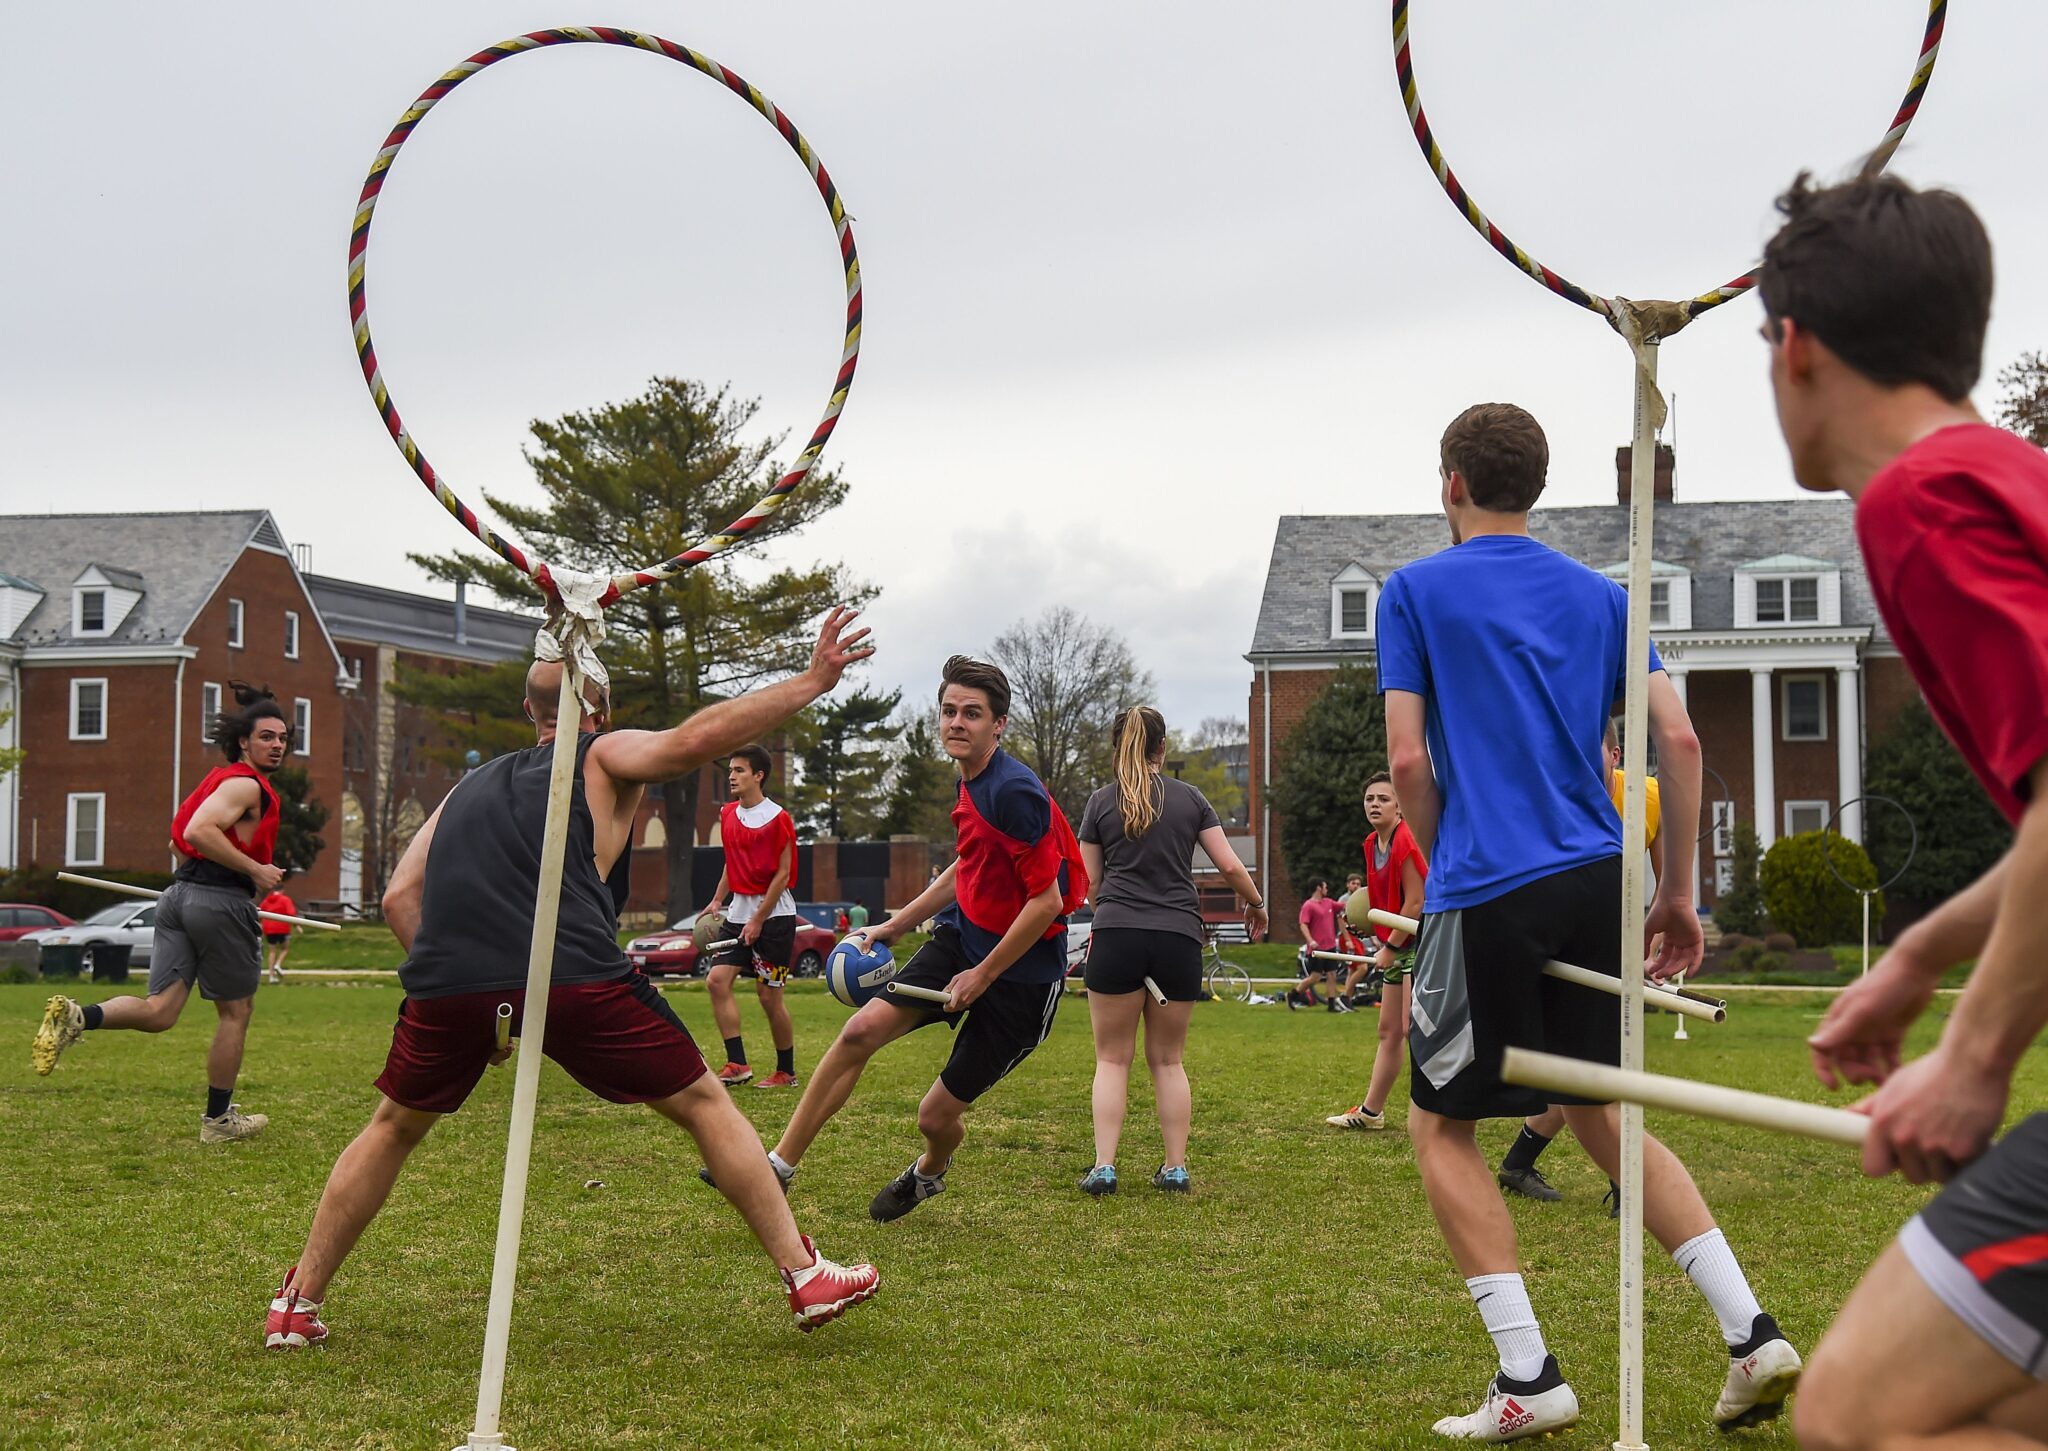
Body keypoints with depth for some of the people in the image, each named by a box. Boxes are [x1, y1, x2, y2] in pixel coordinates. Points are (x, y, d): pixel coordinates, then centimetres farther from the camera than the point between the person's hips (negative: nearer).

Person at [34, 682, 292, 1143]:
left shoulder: (223, 779, 22)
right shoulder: (246, 785, -9)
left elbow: (182, 839, 30)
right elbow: (198, 831, -25)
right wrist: (256, 871, -19)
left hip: (180, 895, 8)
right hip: (221, 902, -8)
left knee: (159, 1011, 0)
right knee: (236, 1011, 9)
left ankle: (77, 1017, -24)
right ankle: (218, 1119, 18)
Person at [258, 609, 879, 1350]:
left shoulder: (472, 785, 31)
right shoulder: (605, 758, 18)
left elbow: (400, 896, 22)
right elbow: (692, 739, -3)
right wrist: (809, 683, 2)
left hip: (447, 981, 4)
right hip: (573, 976, -4)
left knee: (393, 1128, 28)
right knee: (706, 1107, 13)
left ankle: (297, 1304, 27)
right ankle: (807, 1279, 13)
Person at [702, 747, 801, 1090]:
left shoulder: (777, 818, -11)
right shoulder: (727, 814, 10)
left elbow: (783, 873, -12)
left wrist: (758, 920, -14)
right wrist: (717, 901, 10)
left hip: (773, 915, -7)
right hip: (737, 913, 7)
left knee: (769, 995, -2)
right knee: (717, 979, -9)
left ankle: (786, 1072, 11)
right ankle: (737, 1064, -7)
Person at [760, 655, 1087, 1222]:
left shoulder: (1015, 792, -24)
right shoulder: (971, 782, 5)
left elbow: (1047, 901, -23)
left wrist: (983, 975, -17)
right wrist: (893, 926, 20)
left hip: (1021, 972, -8)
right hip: (961, 937, 8)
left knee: (936, 1115, 1)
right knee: (862, 1029, -10)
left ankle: (929, 1172, 38)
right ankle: (781, 1164, -1)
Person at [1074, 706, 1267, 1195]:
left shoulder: (1101, 802, 6)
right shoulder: (1190, 797, 8)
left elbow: (1090, 883, 8)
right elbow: (1230, 865, 5)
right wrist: (1255, 905, 23)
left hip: (1116, 936, -1)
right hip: (1179, 939, 1)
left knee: (1112, 1058, 4)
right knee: (1168, 1059, 12)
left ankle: (1104, 1167, -6)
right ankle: (1176, 1167, 8)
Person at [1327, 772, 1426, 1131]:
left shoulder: (1406, 842, -17)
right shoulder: (1372, 845, 10)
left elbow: (1415, 902, -19)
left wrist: (1390, 947, -14)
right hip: (1398, 947, 10)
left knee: (1412, 1030, -15)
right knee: (1389, 1031, 15)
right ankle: (1371, 1111, 23)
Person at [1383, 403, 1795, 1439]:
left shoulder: (1415, 592, 2)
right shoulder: (1601, 597, 13)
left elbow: (1408, 760, -4)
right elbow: (1678, 741, 5)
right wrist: (1678, 894, 11)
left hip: (1487, 890, -5)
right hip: (1599, 881, 5)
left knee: (1440, 1125, 9)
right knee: (1602, 1116, 18)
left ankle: (1527, 1380, -1)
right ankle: (1751, 1334, 8)